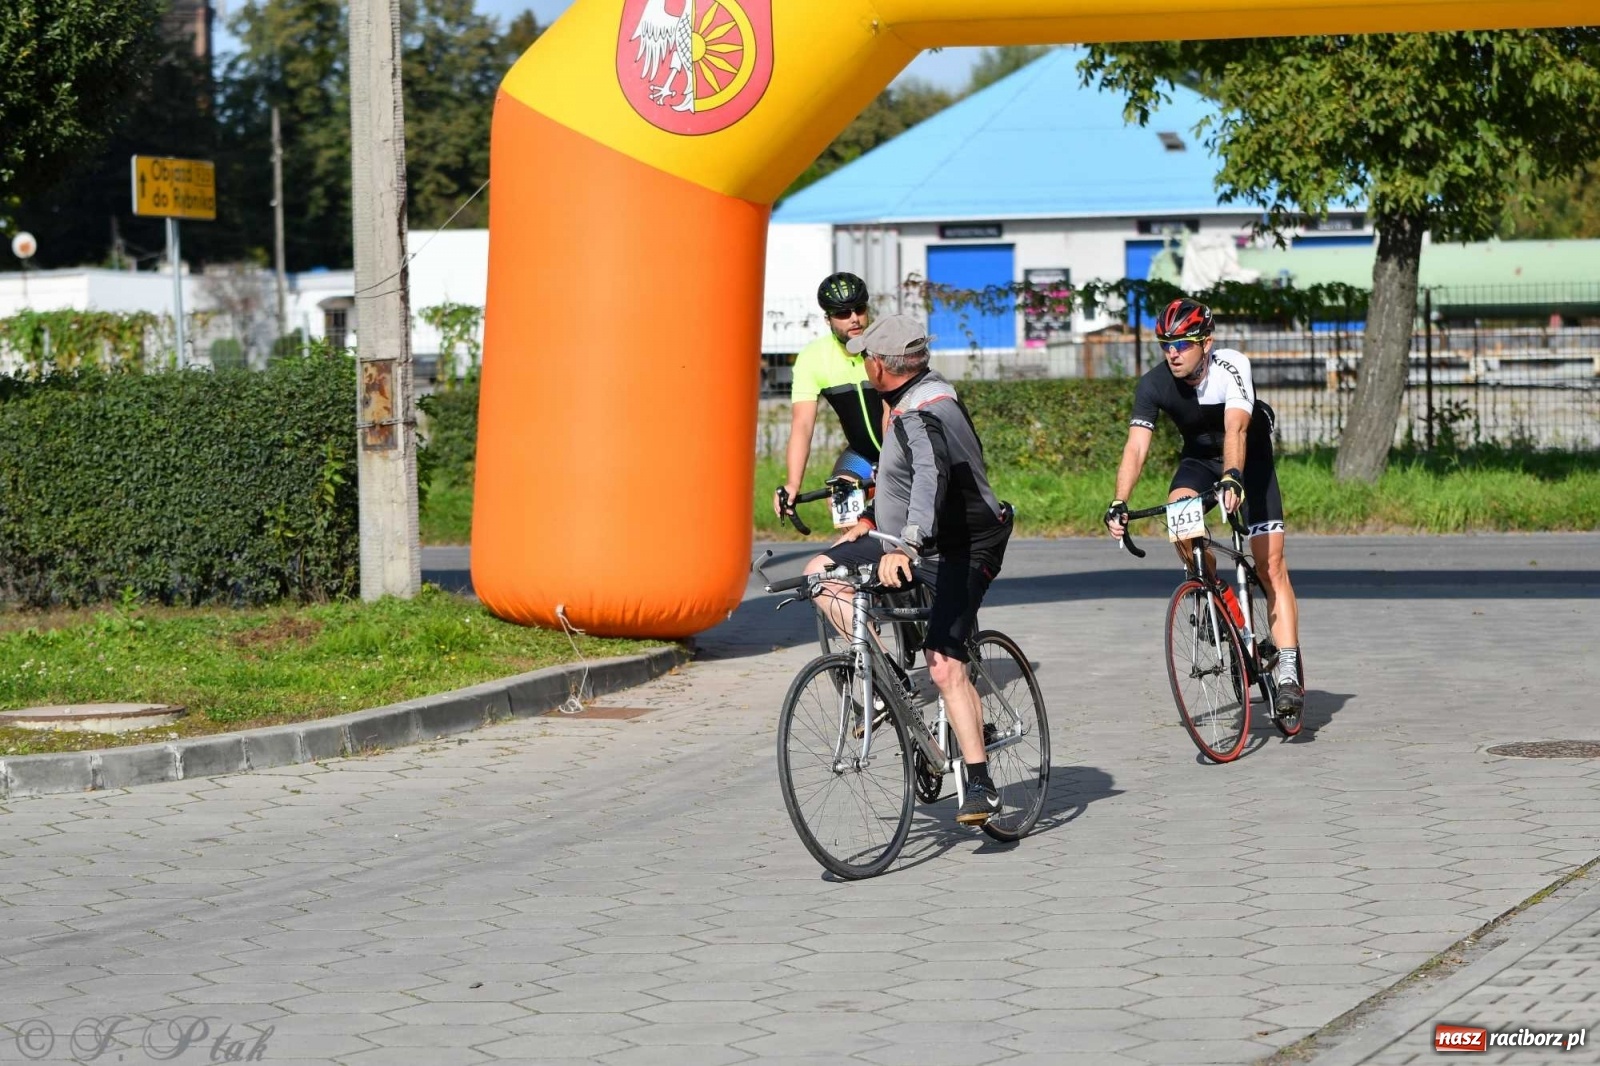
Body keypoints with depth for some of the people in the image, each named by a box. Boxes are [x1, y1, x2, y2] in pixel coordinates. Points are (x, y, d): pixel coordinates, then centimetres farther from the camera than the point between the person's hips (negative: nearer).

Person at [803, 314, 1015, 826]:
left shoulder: (923, 417, -24)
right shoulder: (921, 401, 9)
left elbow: (930, 477, -42)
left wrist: (905, 546, -55)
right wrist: (869, 520, 24)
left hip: (957, 554, -10)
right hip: (912, 542, 10)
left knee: (944, 666, -19)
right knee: (820, 571, 2)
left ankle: (980, 786, -16)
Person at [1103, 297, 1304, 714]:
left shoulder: (1231, 367, -30)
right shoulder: (1154, 385, -22)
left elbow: (1236, 429, -44)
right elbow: (1136, 447, -28)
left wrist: (1232, 478, -61)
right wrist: (1119, 503, -42)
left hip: (1249, 459, -3)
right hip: (1199, 458, 3)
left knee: (1270, 563, -12)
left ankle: (1288, 674, -13)